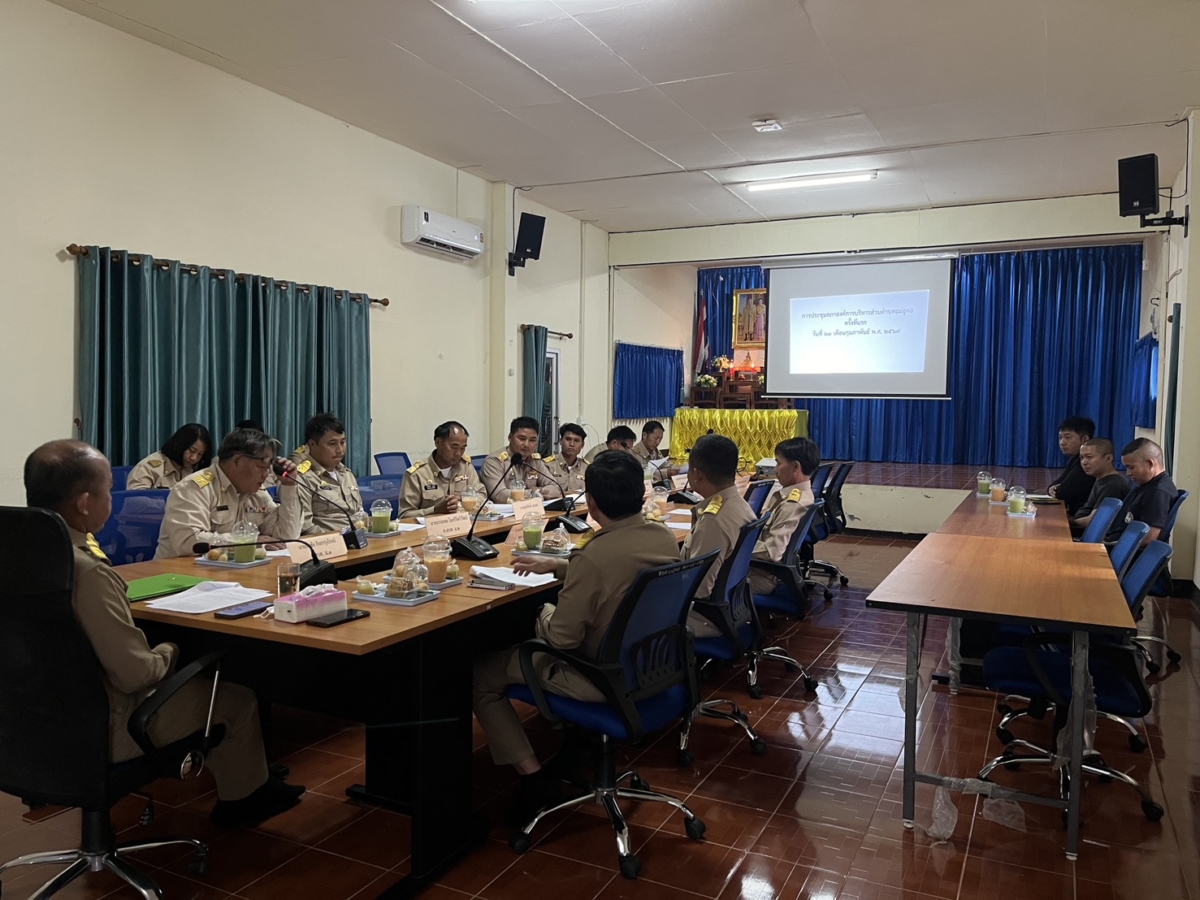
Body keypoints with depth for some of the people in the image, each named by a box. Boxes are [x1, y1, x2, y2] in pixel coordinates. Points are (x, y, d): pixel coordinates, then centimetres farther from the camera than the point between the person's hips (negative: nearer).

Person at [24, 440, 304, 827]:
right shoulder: (87, 571, -32)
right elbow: (135, 674, -27)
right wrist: (169, 652, -8)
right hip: (99, 730, -9)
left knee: (193, 679, 29)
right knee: (237, 701, 11)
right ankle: (243, 797, 36)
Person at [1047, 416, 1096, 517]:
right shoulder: (1075, 459, 10)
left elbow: (1062, 492, -23)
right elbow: (1054, 485, 9)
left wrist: (1055, 490, -2)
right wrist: (1052, 489, -12)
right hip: (1072, 514, 8)